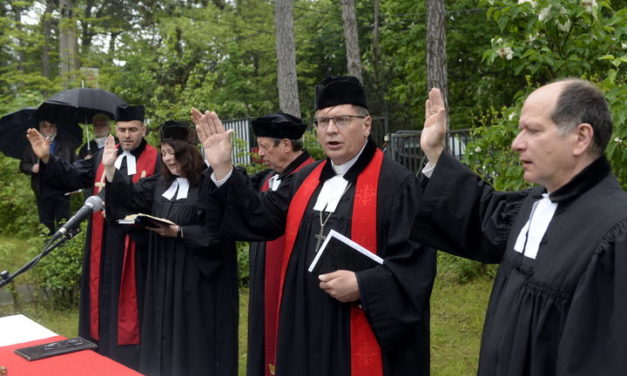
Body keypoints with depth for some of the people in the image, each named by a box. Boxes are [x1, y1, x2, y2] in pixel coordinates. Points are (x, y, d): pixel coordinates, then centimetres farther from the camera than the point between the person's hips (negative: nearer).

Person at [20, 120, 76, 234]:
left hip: (62, 191, -1)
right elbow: (23, 165, 10)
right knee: (46, 224, 9)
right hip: (42, 191, 1)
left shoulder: (66, 144, 7)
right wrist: (32, 168, -12)